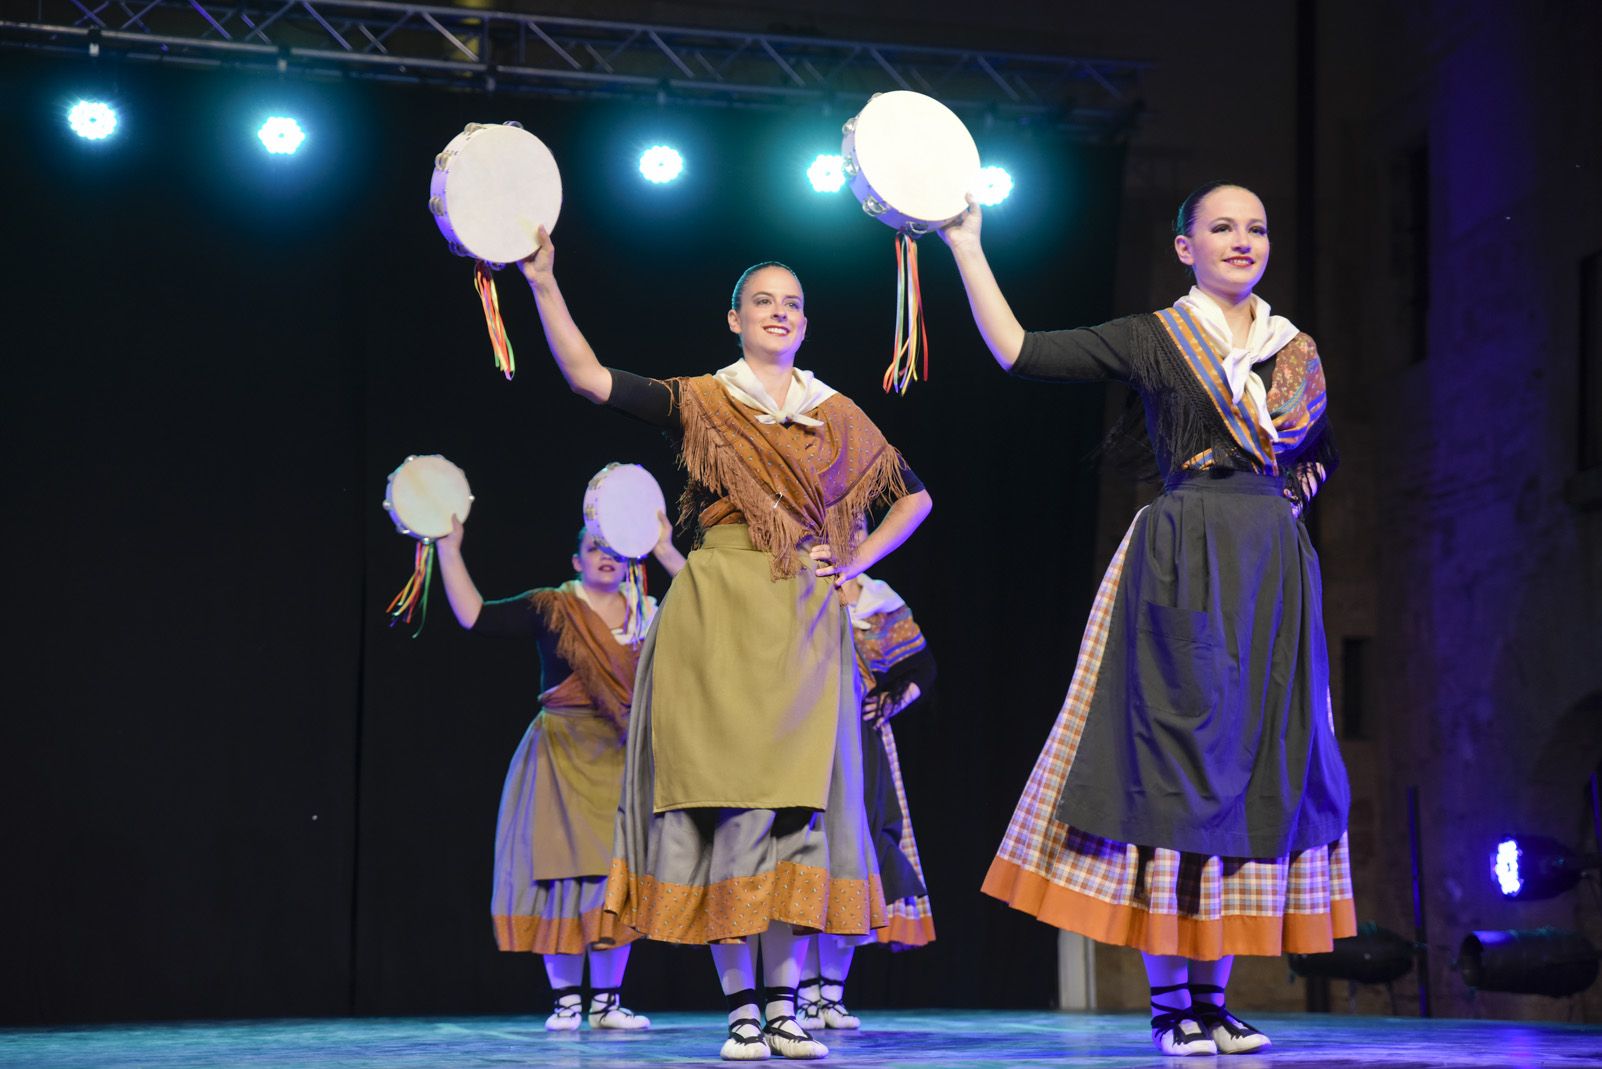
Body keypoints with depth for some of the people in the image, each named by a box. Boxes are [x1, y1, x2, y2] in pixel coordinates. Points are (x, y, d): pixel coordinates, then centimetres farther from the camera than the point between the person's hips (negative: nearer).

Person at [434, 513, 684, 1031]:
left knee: (616, 876, 2)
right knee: (560, 871, -3)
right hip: (561, 758, -2)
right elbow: (473, 615, -5)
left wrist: (667, 554, -7)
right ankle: (565, 999, 6)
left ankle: (606, 1001, 10)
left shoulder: (649, 615, 8)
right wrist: (449, 550, -9)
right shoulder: (549, 609, 1)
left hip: (621, 759, 2)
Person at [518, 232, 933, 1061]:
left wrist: (854, 563, 9)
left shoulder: (837, 417, 13)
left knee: (797, 800, -4)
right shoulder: (699, 403, 6)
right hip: (718, 616, -2)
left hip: (803, 622, 2)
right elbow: (588, 378, -7)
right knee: (723, 794, -6)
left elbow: (915, 498, 22)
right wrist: (543, 284, -16)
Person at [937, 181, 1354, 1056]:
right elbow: (1018, 351, -5)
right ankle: (1170, 1000, -3)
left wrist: (1281, 509, 8)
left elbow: (1317, 453, 27)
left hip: (1275, 569, 5)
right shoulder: (1152, 341, 2)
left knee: (1257, 766, 2)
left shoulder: (1296, 350, 15)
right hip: (1183, 566, -5)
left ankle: (1212, 994, 7)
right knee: (1174, 761, -7)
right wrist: (965, 246, -7)